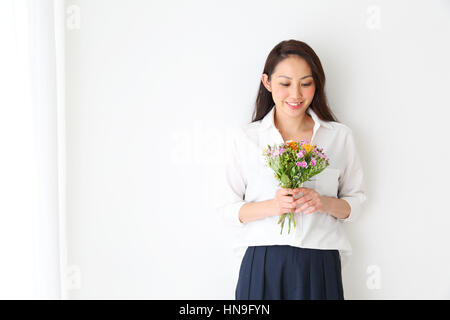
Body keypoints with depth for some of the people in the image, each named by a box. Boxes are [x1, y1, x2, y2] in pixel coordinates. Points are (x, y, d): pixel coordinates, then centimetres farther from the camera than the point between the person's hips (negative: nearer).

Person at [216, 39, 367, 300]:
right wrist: (272, 206, -14)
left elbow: (356, 202, 9)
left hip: (320, 266, 1)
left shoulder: (340, 136, 5)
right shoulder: (246, 138, 3)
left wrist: (325, 203, -12)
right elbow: (228, 208, 3)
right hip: (262, 265, 0)